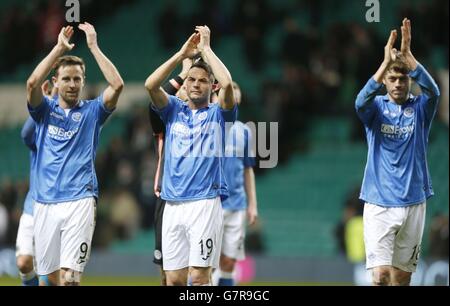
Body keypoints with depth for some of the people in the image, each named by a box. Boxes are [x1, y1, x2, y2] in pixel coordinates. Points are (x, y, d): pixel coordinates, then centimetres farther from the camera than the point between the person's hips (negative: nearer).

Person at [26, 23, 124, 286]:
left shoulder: (92, 111, 9)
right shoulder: (45, 110, 10)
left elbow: (117, 85, -8)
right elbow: (32, 83, -11)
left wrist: (94, 47, -7)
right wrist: (59, 48, -11)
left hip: (79, 202, -2)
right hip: (45, 203, 2)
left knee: (70, 277, -14)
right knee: (48, 276, 6)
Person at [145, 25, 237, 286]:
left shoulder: (218, 114, 7)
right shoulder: (174, 111, 15)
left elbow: (227, 84, -13)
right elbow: (150, 85, -2)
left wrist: (206, 49, -4)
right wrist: (182, 54, -2)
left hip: (205, 203, -3)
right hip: (173, 204, 3)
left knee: (199, 276, -9)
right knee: (174, 278, 2)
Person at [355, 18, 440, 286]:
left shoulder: (420, 108, 3)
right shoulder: (377, 108, 2)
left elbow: (433, 91, -19)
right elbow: (362, 101, -22)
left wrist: (407, 55, -29)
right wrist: (387, 61, -33)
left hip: (413, 204, 2)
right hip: (379, 204, -2)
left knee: (402, 278, 8)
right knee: (380, 275, -15)